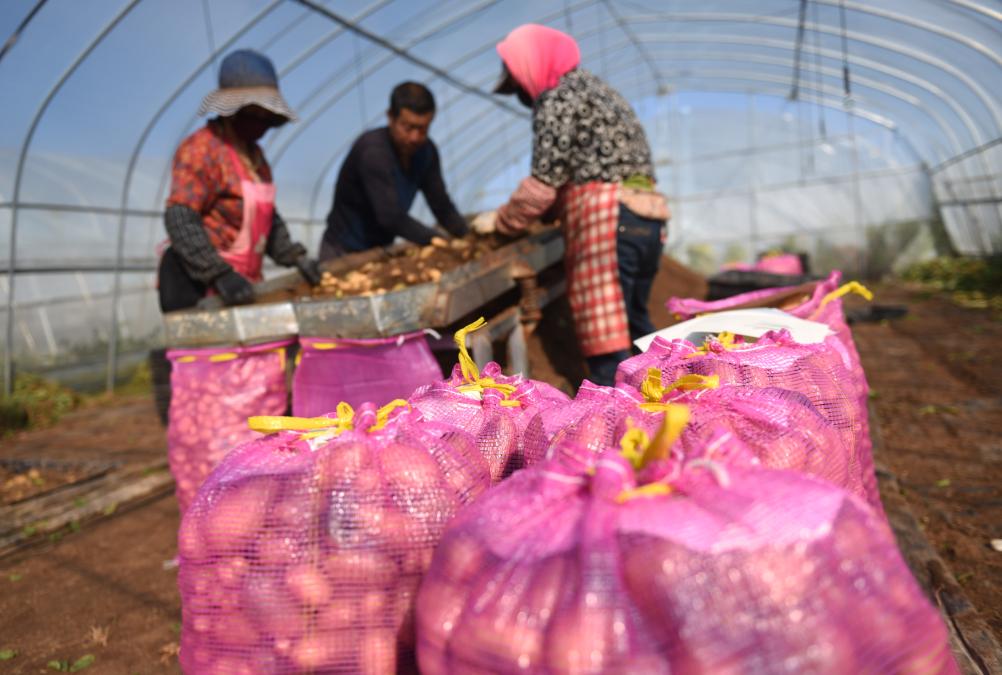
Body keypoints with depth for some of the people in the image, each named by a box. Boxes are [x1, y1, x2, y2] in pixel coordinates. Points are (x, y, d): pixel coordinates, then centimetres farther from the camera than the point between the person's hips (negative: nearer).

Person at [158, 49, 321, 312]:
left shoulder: (253, 153, 17)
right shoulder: (201, 149, -11)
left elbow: (267, 217, 20)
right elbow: (179, 218, -19)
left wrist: (295, 256, 6)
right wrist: (219, 275, -27)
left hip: (240, 282, 8)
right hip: (197, 287, -8)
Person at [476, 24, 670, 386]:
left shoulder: (557, 100, -3)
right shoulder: (595, 89, 25)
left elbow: (543, 183, -8)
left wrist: (500, 220, 6)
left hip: (610, 221, -10)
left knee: (603, 327, -7)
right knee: (633, 320, 18)